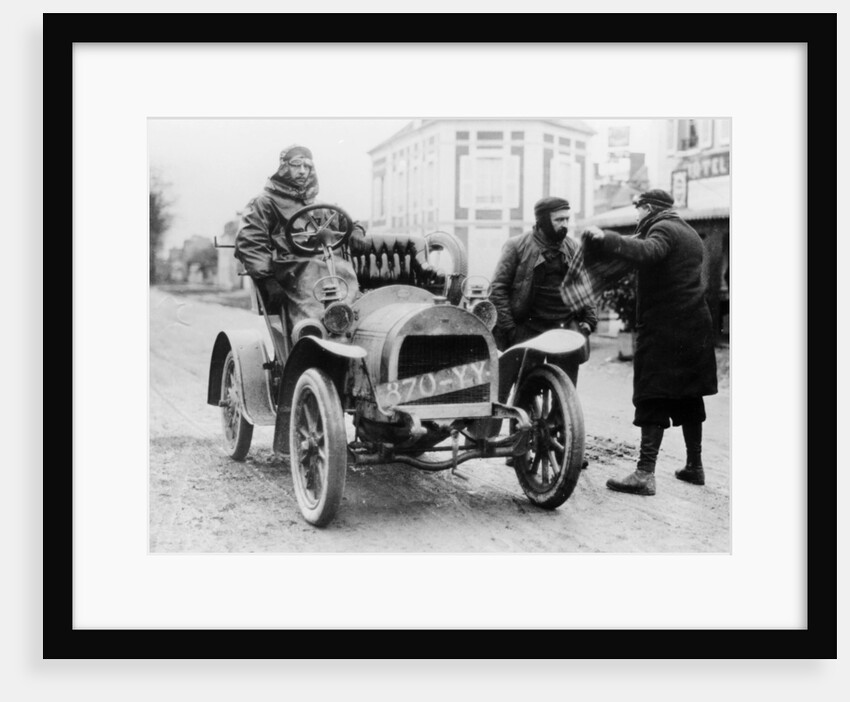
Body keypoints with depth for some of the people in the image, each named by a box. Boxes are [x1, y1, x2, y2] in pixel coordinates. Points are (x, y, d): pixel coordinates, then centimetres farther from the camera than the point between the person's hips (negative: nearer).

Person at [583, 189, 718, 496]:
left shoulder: (662, 228, -8)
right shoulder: (690, 233, 22)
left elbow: (647, 252, -30)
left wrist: (607, 239, -37)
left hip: (663, 327, -9)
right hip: (695, 325, 9)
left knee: (653, 399, -10)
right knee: (688, 396, 15)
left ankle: (645, 473, -13)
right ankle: (694, 466, 24)